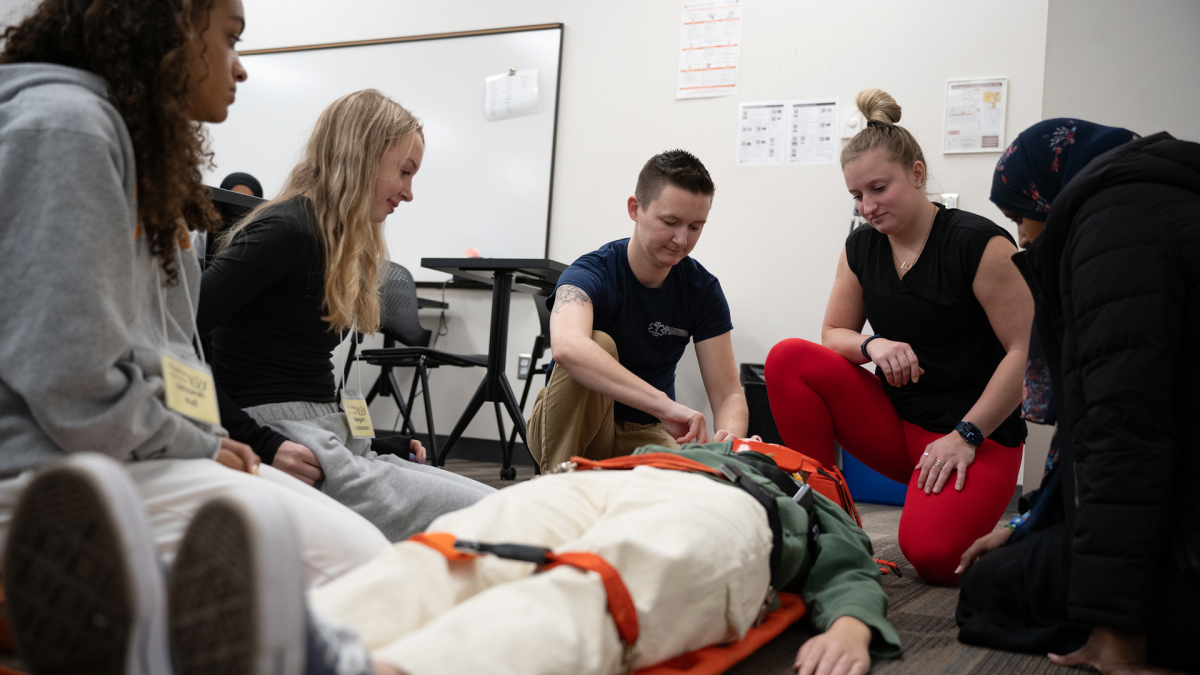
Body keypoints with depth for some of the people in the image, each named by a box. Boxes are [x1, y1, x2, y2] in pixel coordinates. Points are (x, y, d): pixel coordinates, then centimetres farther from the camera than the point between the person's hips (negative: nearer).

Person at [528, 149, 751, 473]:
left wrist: (729, 438, -34)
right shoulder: (592, 273, -21)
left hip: (644, 434, 3)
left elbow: (728, 394, -9)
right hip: (565, 433, -3)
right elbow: (566, 346, -45)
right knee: (597, 345, -32)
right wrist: (664, 404, -54)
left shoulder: (702, 288, -7)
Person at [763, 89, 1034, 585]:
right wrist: (871, 346, -15)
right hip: (894, 423, 5)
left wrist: (966, 435, -17)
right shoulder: (860, 248, 5)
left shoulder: (979, 243, -13)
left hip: (977, 433, -5)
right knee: (789, 358, -16)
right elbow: (833, 333, 9)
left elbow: (1027, 351, -15)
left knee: (932, 554, -29)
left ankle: (975, 506, 8)